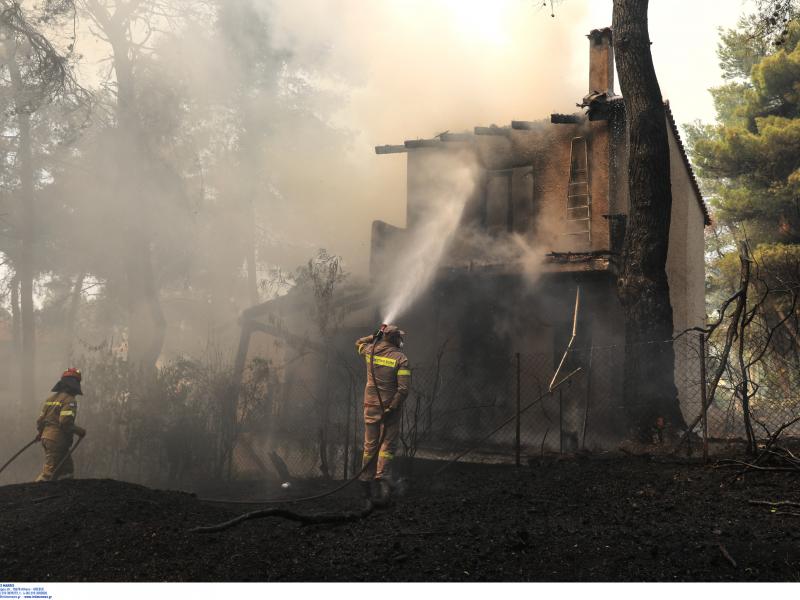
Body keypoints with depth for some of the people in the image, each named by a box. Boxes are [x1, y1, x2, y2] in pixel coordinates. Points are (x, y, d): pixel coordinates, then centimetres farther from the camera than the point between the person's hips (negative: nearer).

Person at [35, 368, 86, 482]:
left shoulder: (51, 398, 15)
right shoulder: (69, 400, -11)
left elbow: (41, 419, 16)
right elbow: (65, 422, -23)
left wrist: (41, 432, 33)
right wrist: (79, 431, -10)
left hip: (46, 437, 9)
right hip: (58, 440, -9)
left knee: (67, 469, 15)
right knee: (49, 472, -8)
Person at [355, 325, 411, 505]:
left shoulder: (371, 351, 0)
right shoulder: (400, 359, -11)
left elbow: (359, 343, 26)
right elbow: (403, 389, -18)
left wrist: (376, 336, 20)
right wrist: (392, 408, -14)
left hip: (371, 406, 4)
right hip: (390, 407, -4)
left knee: (370, 445, 12)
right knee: (387, 446, -1)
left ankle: (366, 483, 18)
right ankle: (382, 480, -14)